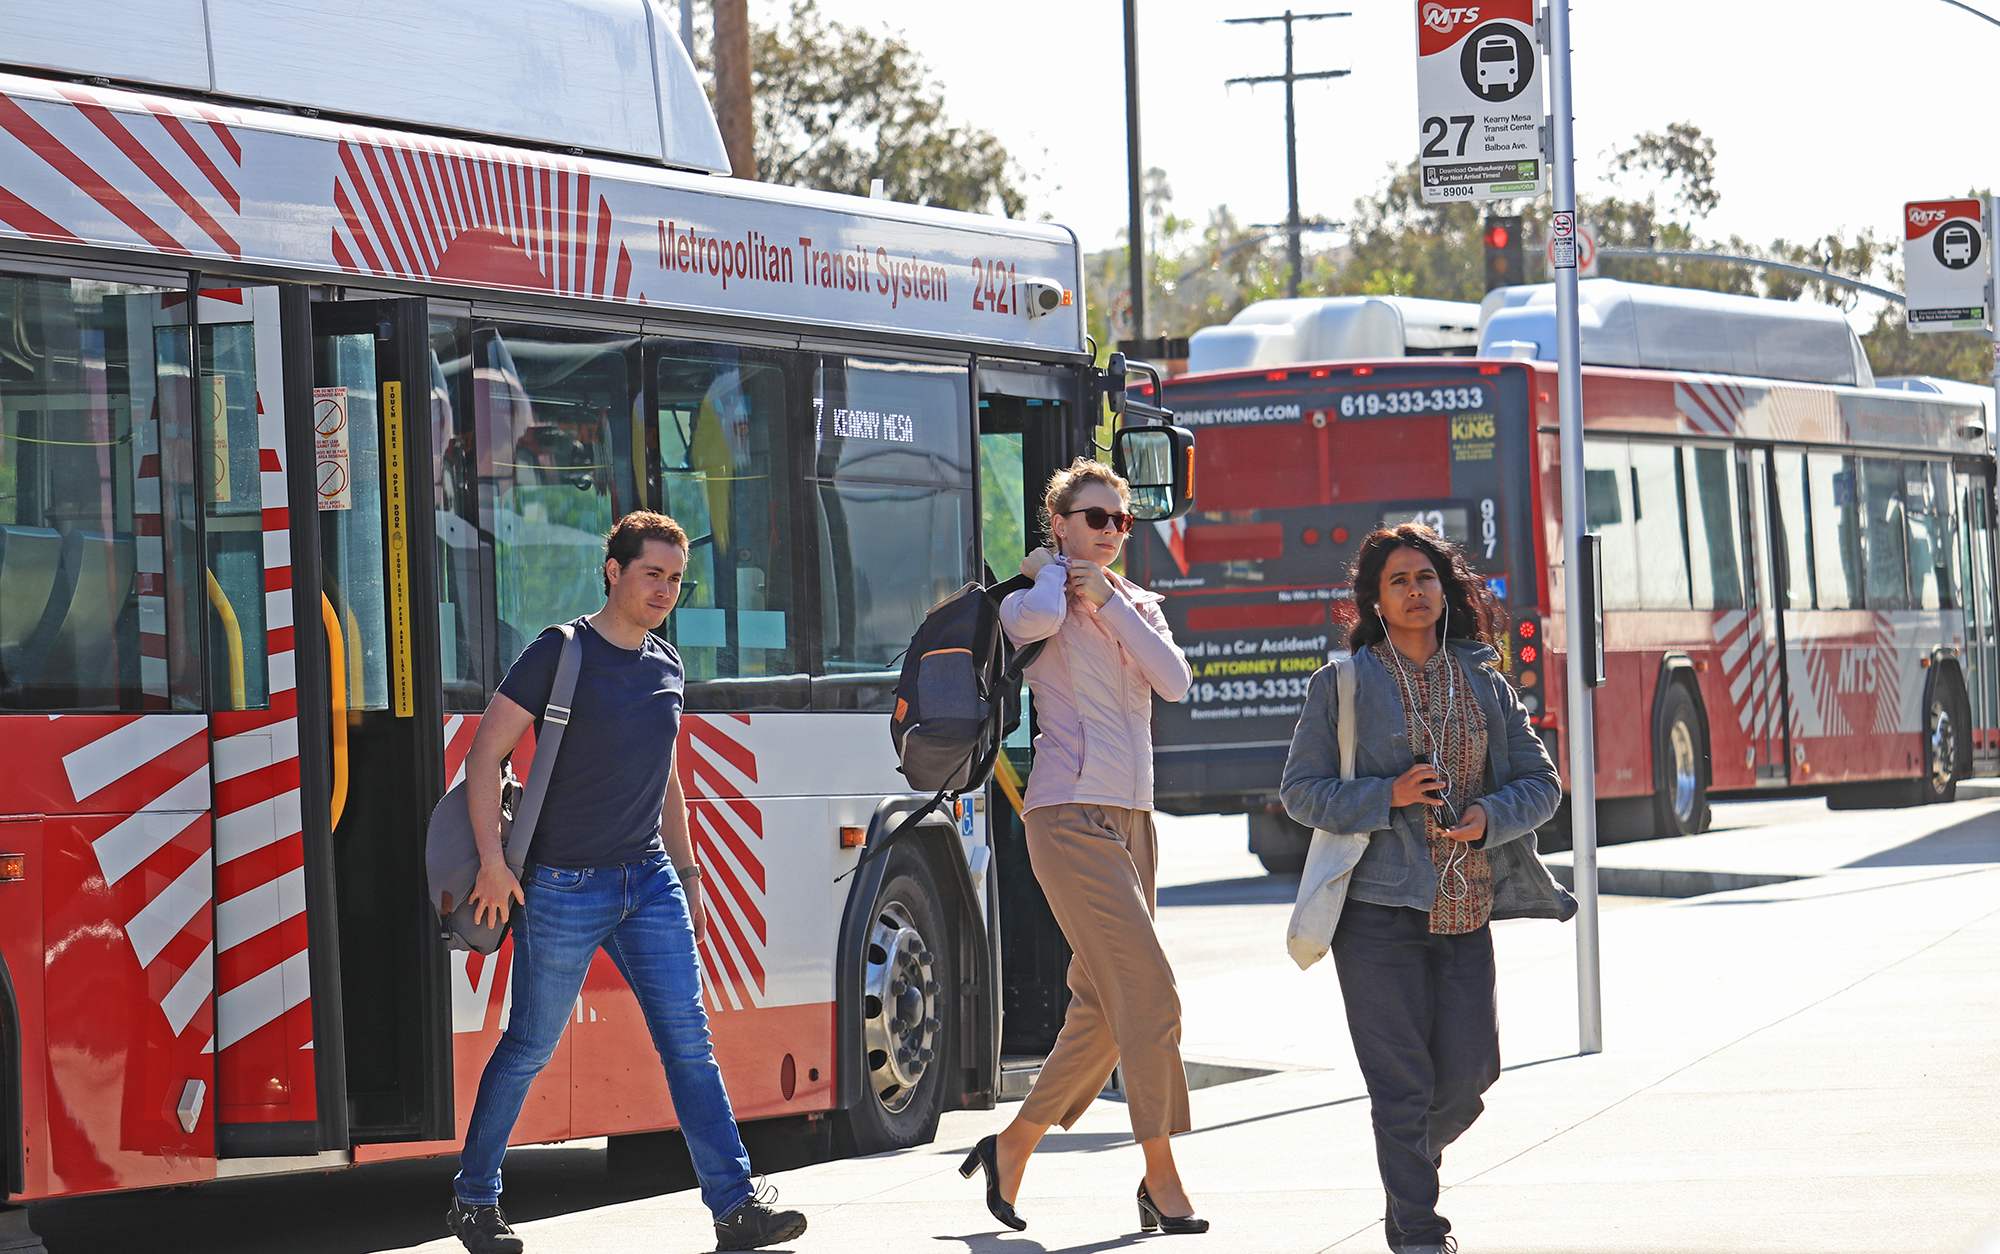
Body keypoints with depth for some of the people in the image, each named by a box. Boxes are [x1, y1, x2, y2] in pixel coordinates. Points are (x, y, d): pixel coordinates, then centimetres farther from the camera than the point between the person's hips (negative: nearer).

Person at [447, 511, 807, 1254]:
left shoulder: (666, 666, 11)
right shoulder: (560, 654, -8)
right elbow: (484, 756, -9)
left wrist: (687, 874, 19)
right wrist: (493, 862, -16)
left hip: (649, 884, 5)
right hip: (563, 887, -5)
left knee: (688, 1041, -4)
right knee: (530, 1048, 4)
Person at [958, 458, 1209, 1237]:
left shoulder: (1137, 605, 17)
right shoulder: (1036, 599, -2)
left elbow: (1175, 681, 0)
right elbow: (1033, 619, -28)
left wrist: (1108, 598, -3)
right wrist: (1052, 571, -7)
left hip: (1131, 817, 8)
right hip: (1071, 815, -7)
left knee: (1101, 1009, 8)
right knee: (1148, 991, -14)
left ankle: (1014, 1147, 22)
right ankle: (1161, 1179, -11)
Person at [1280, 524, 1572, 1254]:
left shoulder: (1484, 684, 11)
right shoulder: (1342, 686, 2)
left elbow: (1540, 782, 12)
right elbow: (1300, 790, 0)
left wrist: (1489, 818, -8)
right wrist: (1386, 796, -14)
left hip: (1464, 911, 4)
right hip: (1379, 906, -4)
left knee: (1468, 1072, 2)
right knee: (1402, 1080, -6)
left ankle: (1410, 1161, 33)